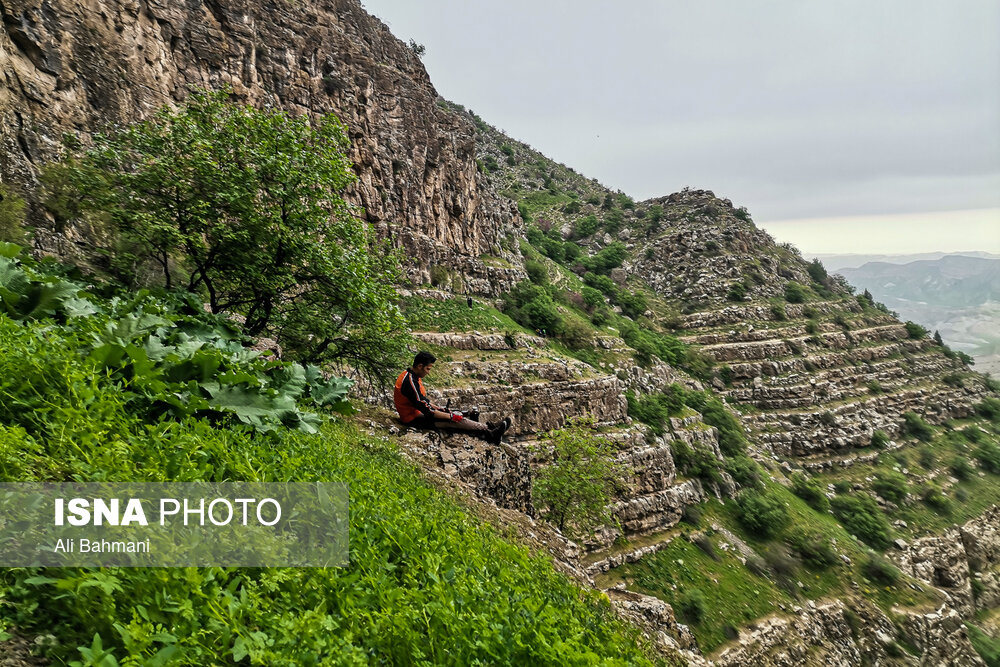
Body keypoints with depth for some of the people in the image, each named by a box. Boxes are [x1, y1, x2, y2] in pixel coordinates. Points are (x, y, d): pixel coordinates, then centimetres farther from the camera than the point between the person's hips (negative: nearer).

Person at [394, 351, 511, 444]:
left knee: (456, 416, 0)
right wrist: (451, 416, -18)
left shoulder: (412, 375, 7)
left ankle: (488, 433, -3)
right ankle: (490, 430, -9)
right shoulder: (410, 382, -26)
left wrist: (439, 408, 10)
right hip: (413, 419, -10)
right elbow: (426, 410, -25)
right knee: (456, 421, -14)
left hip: (418, 412, 10)